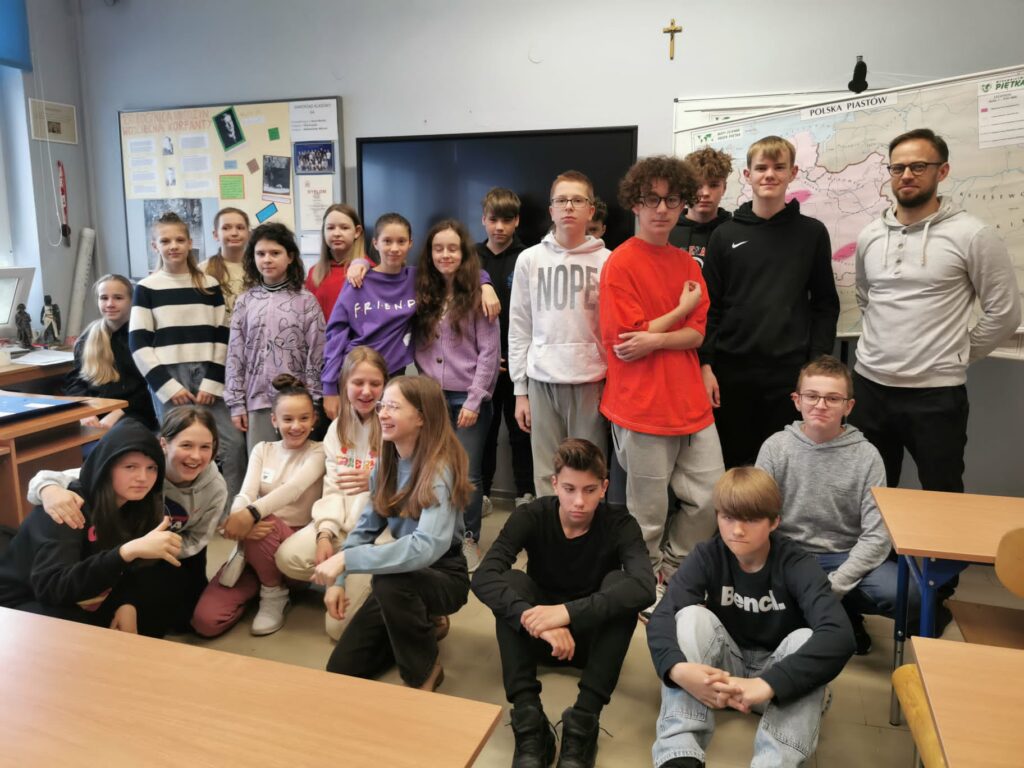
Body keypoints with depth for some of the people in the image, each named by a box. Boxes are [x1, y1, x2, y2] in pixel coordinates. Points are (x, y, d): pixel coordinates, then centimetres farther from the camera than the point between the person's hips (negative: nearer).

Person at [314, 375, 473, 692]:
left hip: (444, 576, -6)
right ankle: (424, 626, 25)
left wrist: (346, 560, -41)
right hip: (405, 573, 7)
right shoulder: (386, 463, -3)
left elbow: (428, 546, -39)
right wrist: (337, 580, -8)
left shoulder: (440, 469, -26)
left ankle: (425, 672, -11)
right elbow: (366, 527, 4)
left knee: (389, 580, -39)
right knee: (341, 670, 3)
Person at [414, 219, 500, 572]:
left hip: (468, 397, -3)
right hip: (431, 396, 4)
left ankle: (469, 539, 18)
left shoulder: (476, 296, -4)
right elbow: (418, 348, 10)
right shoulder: (423, 295, 9)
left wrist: (474, 400, -11)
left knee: (467, 474, 0)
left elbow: (490, 352, -8)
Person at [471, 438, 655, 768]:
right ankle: (528, 719, -34)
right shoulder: (531, 517, -16)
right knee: (512, 582, -28)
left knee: (618, 584, -30)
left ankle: (584, 721, -32)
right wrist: (534, 619, -48)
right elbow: (484, 577, -31)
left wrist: (568, 611, -48)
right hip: (539, 635, 1)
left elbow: (644, 586, -38)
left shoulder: (619, 525, -17)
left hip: (595, 636, -1)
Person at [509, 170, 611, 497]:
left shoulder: (607, 261, 2)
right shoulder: (530, 259, 6)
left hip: (591, 382, -1)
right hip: (542, 382, 1)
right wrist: (520, 389, 4)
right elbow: (519, 327, 6)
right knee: (547, 475, 6)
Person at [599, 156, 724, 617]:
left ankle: (671, 570, 33)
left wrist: (656, 339, -17)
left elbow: (696, 335, 4)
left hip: (690, 402, 6)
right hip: (642, 406, -6)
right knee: (648, 512, 5)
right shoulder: (620, 264, -8)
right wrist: (681, 311, -4)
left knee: (711, 498, 11)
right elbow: (623, 342, -14)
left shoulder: (687, 264, 11)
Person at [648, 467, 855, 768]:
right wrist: (678, 669, -52)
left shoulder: (796, 564, -20)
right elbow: (661, 619, -29)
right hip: (723, 670, 1)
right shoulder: (707, 556, -14)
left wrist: (766, 684, -51)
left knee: (806, 640, -32)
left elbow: (839, 636, -38)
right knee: (691, 616, -28)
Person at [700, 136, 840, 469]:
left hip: (790, 372, 0)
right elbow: (709, 307, 4)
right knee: (733, 466, 8)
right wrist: (706, 365, -4)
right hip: (732, 371, 1)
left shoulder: (812, 232, 6)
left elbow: (825, 305, 6)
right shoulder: (725, 235, 5)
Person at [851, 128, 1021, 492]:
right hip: (869, 386, 5)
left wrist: (957, 356, 0)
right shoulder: (869, 236, 7)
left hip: (936, 392, -4)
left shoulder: (972, 235, -8)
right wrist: (885, 342, 14)